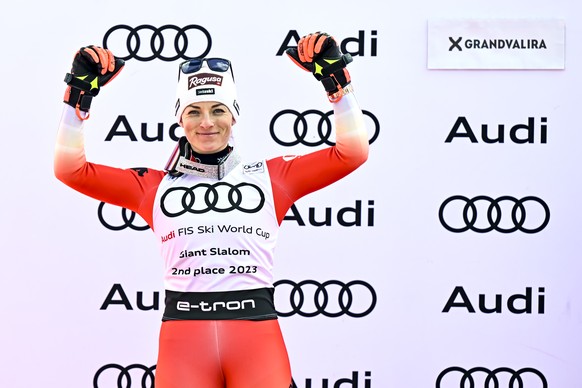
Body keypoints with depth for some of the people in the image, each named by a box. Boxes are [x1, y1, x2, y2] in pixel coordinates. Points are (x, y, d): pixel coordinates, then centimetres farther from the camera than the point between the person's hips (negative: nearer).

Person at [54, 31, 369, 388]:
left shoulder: (270, 177, 14)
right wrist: (80, 91, 8)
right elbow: (70, 169, 11)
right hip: (183, 337, 0)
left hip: (258, 337, 0)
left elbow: (353, 152, 10)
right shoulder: (156, 186, 14)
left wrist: (336, 77, 6)